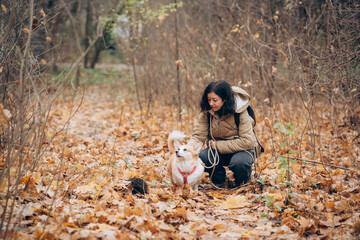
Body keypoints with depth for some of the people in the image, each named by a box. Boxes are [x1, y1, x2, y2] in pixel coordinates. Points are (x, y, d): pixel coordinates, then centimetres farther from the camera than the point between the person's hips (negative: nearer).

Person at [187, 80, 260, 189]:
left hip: (241, 149, -3)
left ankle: (242, 181, 1)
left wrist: (219, 145, -22)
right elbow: (198, 136, -12)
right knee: (200, 158, -27)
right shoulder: (206, 112, -9)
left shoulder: (240, 112, -20)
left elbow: (247, 141, -23)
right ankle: (219, 180, 5)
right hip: (218, 150, 4)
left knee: (239, 163, -38)